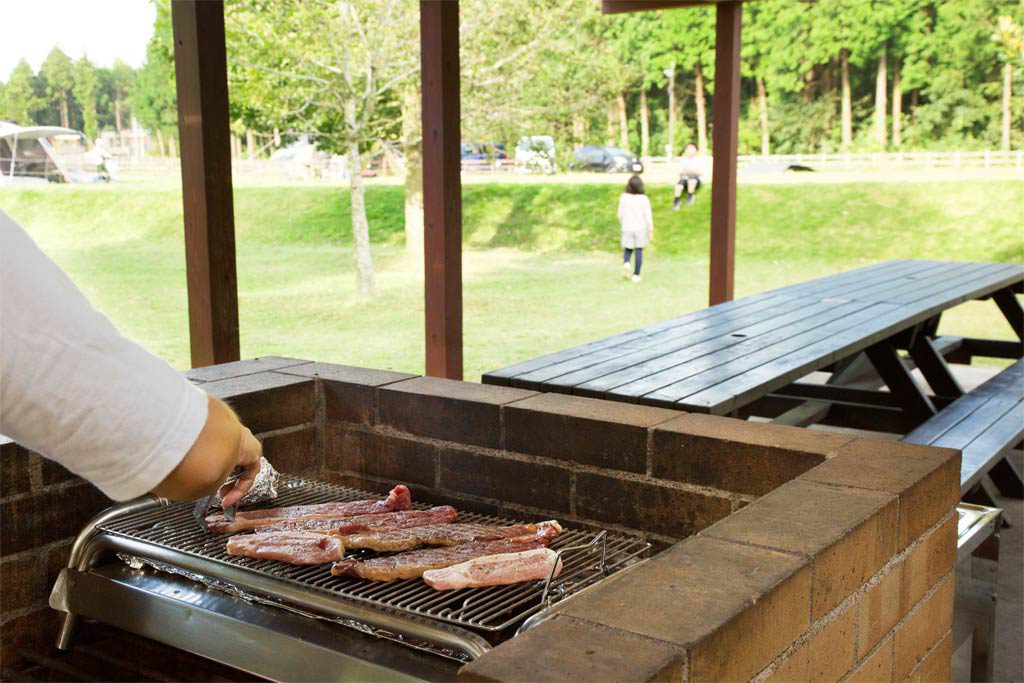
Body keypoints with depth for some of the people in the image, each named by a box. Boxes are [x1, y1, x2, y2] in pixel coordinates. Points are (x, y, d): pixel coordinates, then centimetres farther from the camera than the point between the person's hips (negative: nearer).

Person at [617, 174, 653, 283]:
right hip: (640, 228, -1)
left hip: (627, 228, 1)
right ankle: (636, 275, 5)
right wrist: (650, 231, 0)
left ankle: (626, 262, -15)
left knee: (628, 250, 16)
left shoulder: (623, 197, -4)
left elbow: (620, 214, 2)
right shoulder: (644, 199, -9)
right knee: (639, 251, 5)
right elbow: (648, 216, -7)